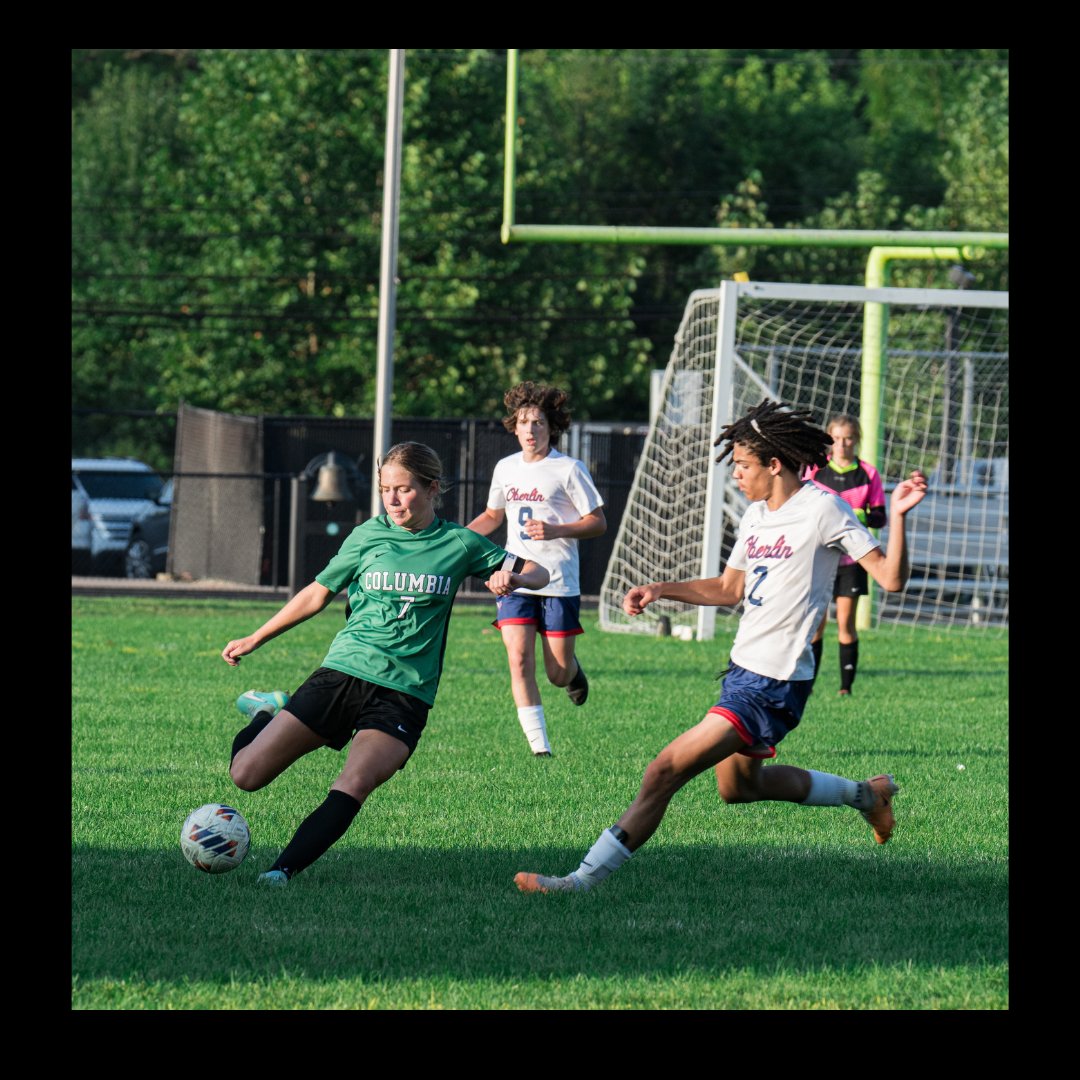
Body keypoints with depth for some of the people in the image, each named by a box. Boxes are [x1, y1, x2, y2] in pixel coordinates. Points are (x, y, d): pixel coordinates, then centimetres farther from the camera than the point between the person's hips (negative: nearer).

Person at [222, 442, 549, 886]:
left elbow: (537, 573, 12)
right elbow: (319, 593, 18)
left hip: (404, 694, -1)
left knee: (354, 785, -30)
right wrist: (254, 640, 21)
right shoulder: (368, 536, 6)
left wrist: (511, 578, -13)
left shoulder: (459, 544, 4)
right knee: (246, 775, -5)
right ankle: (268, 715, 27)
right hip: (342, 672, 1)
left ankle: (282, 871, -31)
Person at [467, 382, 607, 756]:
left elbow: (598, 523, -5)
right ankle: (539, 747, -10)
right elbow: (493, 515, 25)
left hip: (559, 583, -3)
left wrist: (555, 531, -21)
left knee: (557, 674, 0)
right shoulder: (506, 468, 9)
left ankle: (574, 670, 39)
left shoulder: (569, 469, -6)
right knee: (519, 659, -14)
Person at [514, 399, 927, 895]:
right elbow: (729, 589, 24)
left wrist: (897, 516, -31)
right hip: (743, 669, 10)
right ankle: (864, 794, 38)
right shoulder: (756, 515, 11)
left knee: (666, 770, -16)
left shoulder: (821, 509, -13)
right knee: (738, 786, 26)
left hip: (774, 684, -10)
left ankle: (582, 879, -14)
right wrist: (660, 590, 13)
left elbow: (890, 577, -17)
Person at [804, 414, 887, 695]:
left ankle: (846, 687, 3)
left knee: (846, 622, -2)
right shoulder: (815, 470, 3)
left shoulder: (868, 474, 1)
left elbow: (880, 517, 2)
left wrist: (860, 516, -17)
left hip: (851, 558, -1)